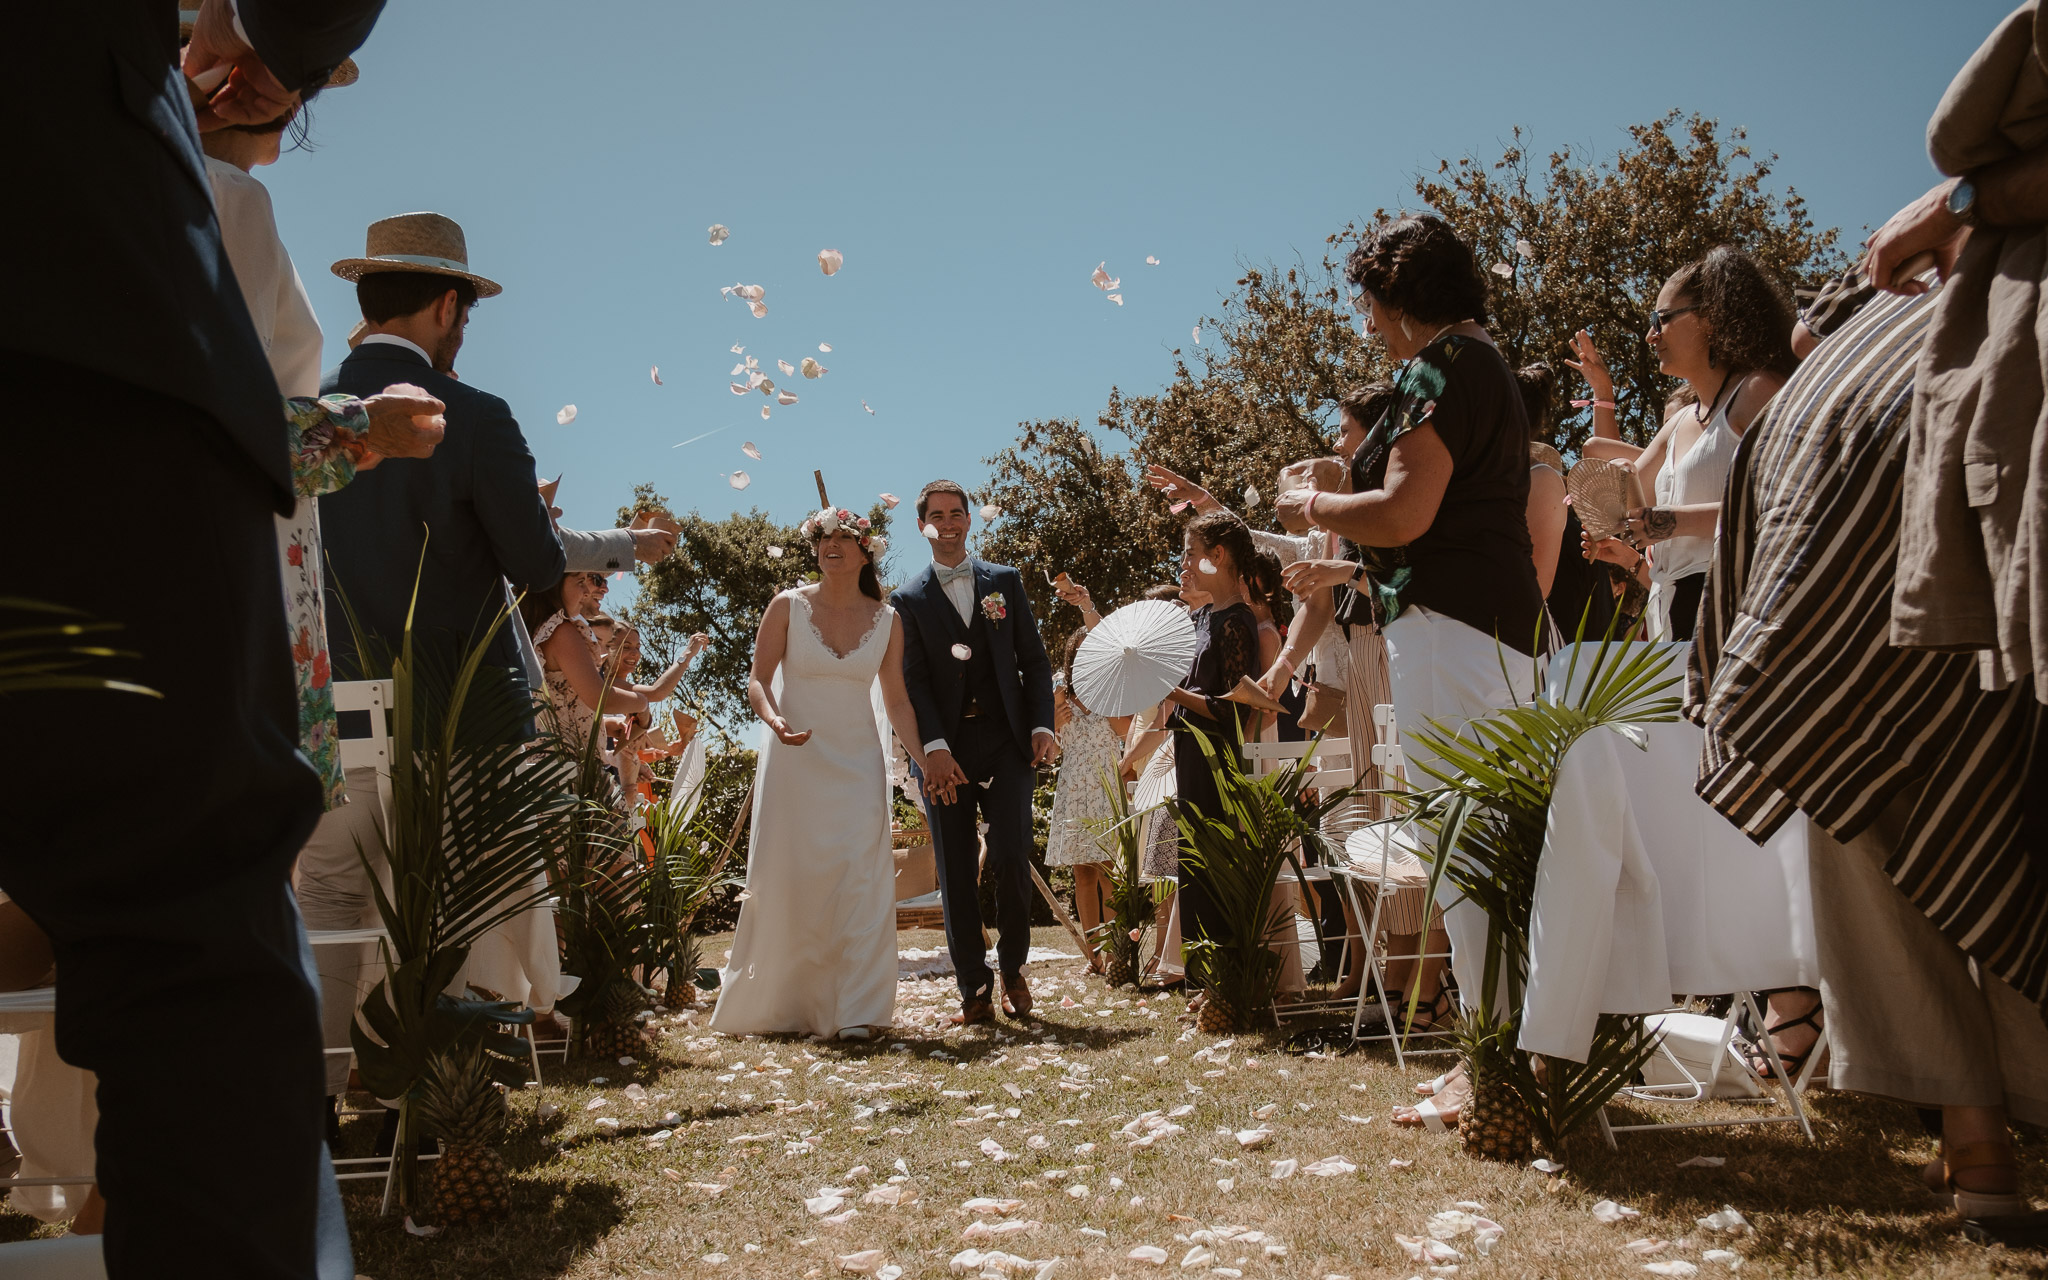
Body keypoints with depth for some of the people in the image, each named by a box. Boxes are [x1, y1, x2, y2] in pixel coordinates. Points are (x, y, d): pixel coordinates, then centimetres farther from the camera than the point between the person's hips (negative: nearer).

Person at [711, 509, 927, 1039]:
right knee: (787, 878, 1)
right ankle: (777, 1003, 17)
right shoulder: (788, 606, 0)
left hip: (857, 762, 1)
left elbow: (897, 700, 9)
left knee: (858, 876, -8)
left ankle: (854, 1010, -6)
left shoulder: (887, 620, 5)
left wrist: (925, 760, 1)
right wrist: (773, 720, -21)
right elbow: (758, 679, 0)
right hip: (794, 758, -1)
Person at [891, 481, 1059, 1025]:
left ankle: (1013, 970, 12)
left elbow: (1034, 660, 11)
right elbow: (913, 680, -1)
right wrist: (934, 747, -14)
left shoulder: (1005, 582, 13)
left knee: (1011, 858, -8)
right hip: (945, 749, 0)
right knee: (956, 875, 0)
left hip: (1006, 740, 0)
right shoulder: (908, 600, 8)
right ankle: (974, 991, 6)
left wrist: (1042, 725, -2)